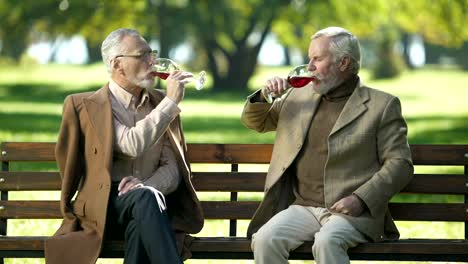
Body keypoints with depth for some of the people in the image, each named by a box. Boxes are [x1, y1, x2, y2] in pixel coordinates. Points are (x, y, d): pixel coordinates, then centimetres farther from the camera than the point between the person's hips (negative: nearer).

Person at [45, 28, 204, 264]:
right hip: (103, 208, -3)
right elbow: (132, 146, -16)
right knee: (144, 197, -36)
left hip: (145, 204, 3)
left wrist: (148, 185, -14)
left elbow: (172, 168, 9)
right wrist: (171, 101, -12)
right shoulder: (86, 105, 1)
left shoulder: (159, 102, 16)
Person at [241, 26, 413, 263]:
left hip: (352, 211, -4)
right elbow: (254, 122, 30)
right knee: (265, 239, -26)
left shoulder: (381, 105, 4)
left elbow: (400, 164, -1)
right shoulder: (299, 97, 19)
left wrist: (361, 199, -15)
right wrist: (264, 95, 7)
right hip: (302, 207, 4)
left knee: (326, 242, -36)